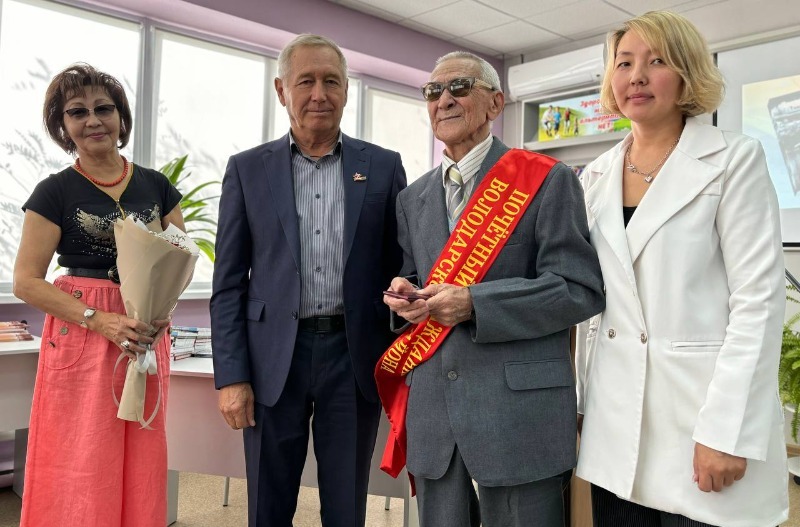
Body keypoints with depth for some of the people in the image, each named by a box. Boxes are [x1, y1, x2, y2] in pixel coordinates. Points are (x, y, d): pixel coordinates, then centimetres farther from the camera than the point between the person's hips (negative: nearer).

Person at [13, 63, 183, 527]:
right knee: (81, 465, 1)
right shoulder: (55, 192, -1)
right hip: (81, 334, -3)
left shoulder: (156, 185, 7)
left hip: (148, 333, 3)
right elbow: (26, 280, -5)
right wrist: (100, 320, -17)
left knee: (141, 462, 10)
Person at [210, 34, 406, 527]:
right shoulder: (248, 169, 4)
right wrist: (231, 376, -4)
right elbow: (229, 283, 3)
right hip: (273, 358, 0)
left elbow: (400, 269, 6)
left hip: (354, 356, 0)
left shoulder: (384, 167, 4)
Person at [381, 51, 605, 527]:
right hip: (432, 413, 5)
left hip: (520, 411, -5)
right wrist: (403, 295, -4)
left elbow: (581, 288, -10)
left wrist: (474, 303, -18)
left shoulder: (546, 181, -4)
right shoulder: (413, 198, 14)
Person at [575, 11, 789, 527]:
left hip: (700, 409, -4)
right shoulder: (596, 176, 10)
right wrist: (585, 401, 10)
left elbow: (758, 299, -10)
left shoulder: (734, 160, -4)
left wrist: (725, 433, -16)